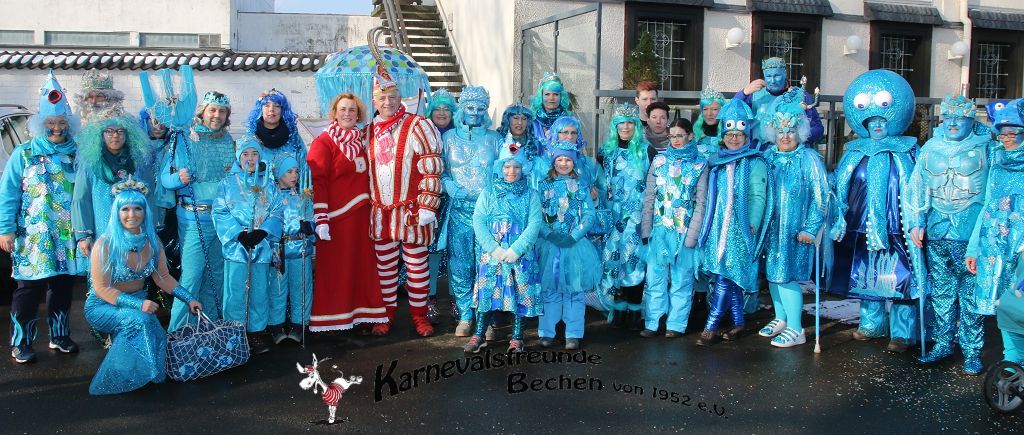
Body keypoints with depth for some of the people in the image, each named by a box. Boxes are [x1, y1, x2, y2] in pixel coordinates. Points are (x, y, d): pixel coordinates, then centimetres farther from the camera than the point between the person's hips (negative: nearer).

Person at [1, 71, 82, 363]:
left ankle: (60, 336, 26)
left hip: (68, 238, 3)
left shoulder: (76, 154, 7)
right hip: (33, 238, -3)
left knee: (63, 286, 12)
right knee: (29, 288, -1)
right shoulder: (23, 154, 0)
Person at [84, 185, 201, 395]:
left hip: (138, 302, 4)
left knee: (157, 338, -25)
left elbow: (163, 277, 7)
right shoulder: (106, 244, -18)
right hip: (103, 306, -4)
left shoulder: (151, 241, -4)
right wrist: (137, 305, -29)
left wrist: (189, 299, -3)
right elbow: (102, 289, -18)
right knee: (139, 320, -34)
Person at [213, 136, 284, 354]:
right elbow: (220, 213, -3)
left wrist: (263, 231, -13)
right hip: (236, 245, -2)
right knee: (236, 292, -1)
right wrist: (239, 234, -14)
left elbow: (276, 212, 4)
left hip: (262, 245, 2)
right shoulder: (228, 183, 4)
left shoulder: (268, 184, 10)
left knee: (259, 291, 6)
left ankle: (256, 333, 18)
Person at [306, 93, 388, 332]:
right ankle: (330, 318, 10)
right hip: (336, 215, -6)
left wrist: (371, 209, 15)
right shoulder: (323, 142, -5)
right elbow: (317, 182, -10)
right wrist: (321, 219, -17)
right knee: (335, 267, 0)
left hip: (361, 214, 6)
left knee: (362, 264, 8)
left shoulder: (363, 140, 14)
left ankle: (361, 314, 19)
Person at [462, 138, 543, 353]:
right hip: (491, 253, 1)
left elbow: (535, 223, -4)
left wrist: (516, 249, -15)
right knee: (487, 292, 2)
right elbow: (478, 222, 0)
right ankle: (479, 335, 13)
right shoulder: (488, 193, 8)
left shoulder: (530, 194, 5)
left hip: (520, 253, -1)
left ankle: (516, 338, 12)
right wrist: (494, 248, -12)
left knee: (520, 293, 0)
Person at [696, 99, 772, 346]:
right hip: (719, 227, 5)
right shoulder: (717, 162, 15)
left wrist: (752, 225, -16)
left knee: (725, 276, -11)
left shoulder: (755, 163, -1)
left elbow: (758, 197, -8)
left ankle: (711, 327, -11)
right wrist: (708, 224, 12)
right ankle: (738, 322, 19)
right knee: (731, 278, 9)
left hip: (741, 228, -5)